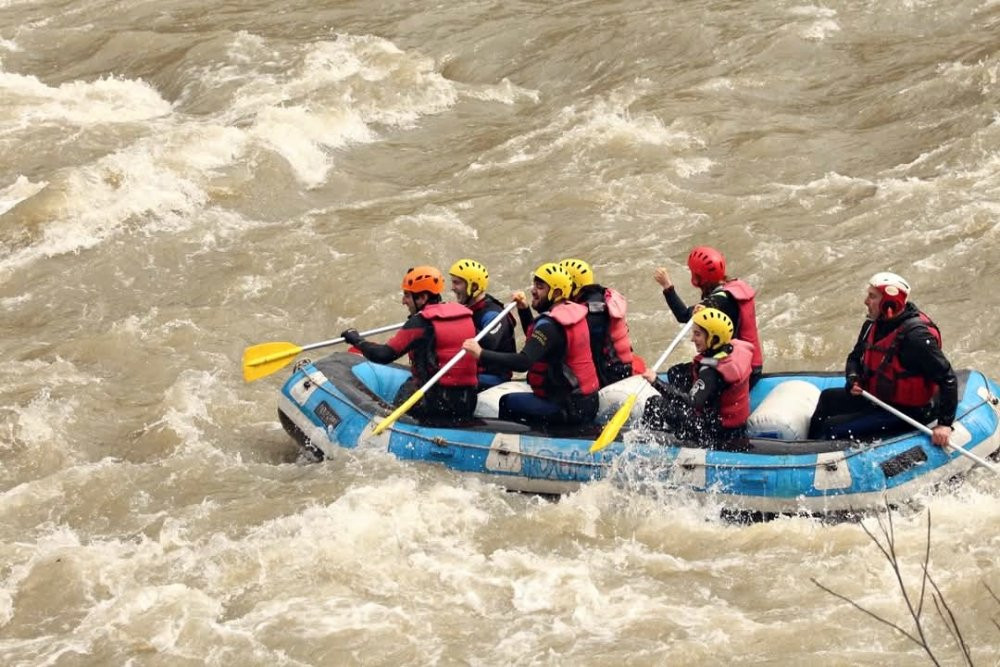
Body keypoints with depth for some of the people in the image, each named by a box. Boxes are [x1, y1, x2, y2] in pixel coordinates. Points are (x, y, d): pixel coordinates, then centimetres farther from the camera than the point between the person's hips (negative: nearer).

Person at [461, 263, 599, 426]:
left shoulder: (550, 325, -20)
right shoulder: (573, 312, 8)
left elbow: (524, 362, -33)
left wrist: (481, 354, -33)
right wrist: (524, 309, 18)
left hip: (568, 407, -10)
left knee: (507, 403, -6)